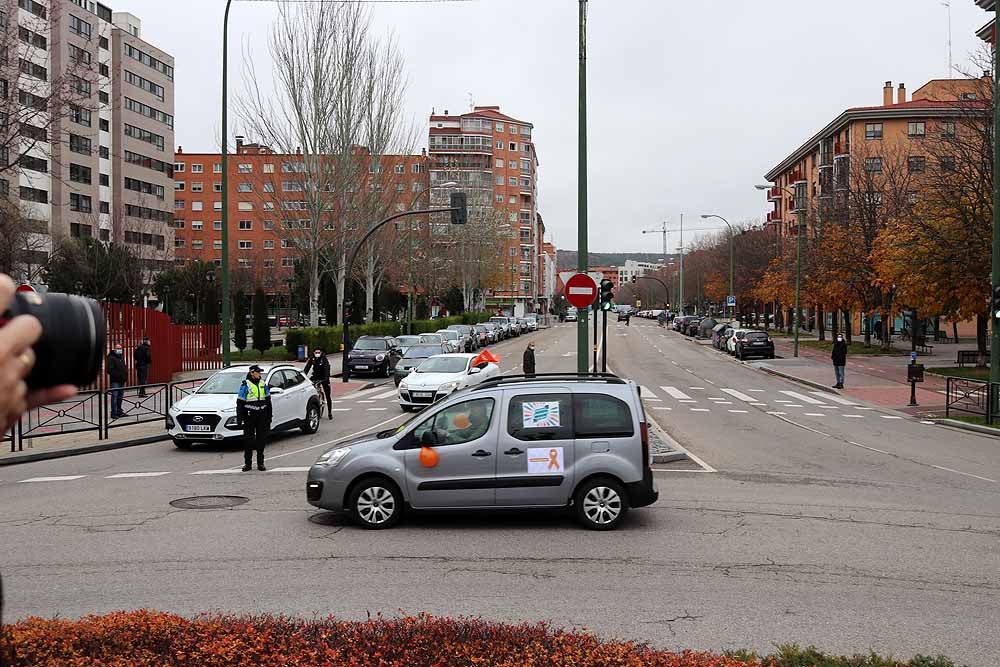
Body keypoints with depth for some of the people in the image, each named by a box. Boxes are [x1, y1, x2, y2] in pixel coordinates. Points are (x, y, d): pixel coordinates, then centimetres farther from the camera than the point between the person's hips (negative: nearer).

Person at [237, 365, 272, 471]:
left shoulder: (263, 384, 11)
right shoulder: (245, 385, -3)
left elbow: (268, 401, 17)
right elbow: (240, 402, -3)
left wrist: (269, 416, 13)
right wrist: (240, 416, -9)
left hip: (262, 417, 4)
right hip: (250, 417, -4)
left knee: (261, 440, 6)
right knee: (248, 440, 0)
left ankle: (260, 463, 13)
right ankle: (247, 463, 7)